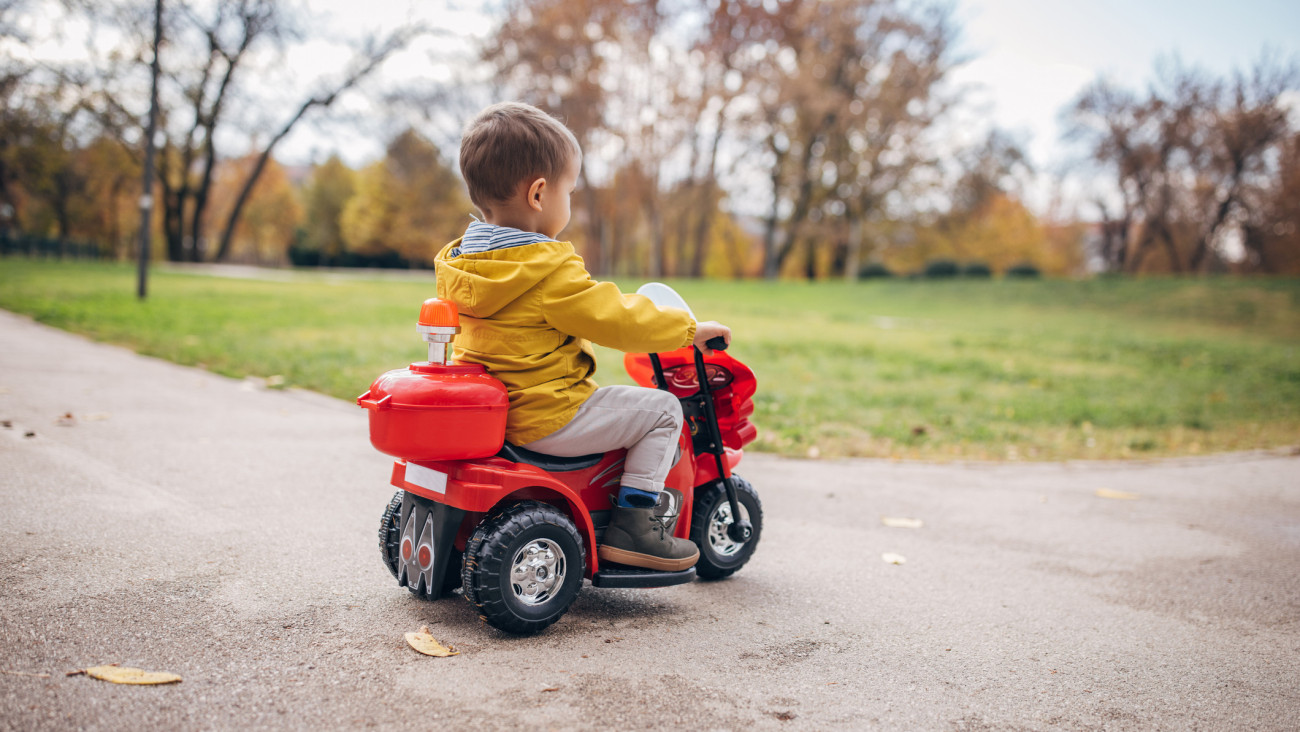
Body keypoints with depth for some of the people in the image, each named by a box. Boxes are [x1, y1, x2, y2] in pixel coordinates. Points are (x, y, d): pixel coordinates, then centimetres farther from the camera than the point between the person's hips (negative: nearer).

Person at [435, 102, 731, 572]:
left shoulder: (458, 261, 6)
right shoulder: (549, 270, -22)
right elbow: (617, 319, -18)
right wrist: (689, 330, -4)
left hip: (486, 413, 9)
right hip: (545, 419, -9)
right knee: (661, 409, 0)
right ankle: (631, 523, 2)